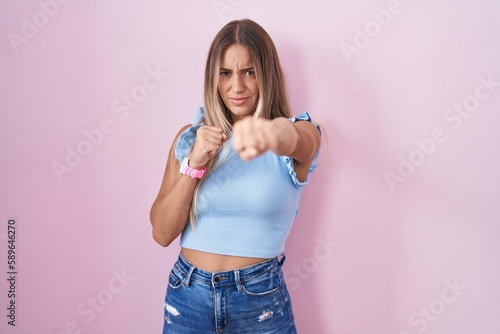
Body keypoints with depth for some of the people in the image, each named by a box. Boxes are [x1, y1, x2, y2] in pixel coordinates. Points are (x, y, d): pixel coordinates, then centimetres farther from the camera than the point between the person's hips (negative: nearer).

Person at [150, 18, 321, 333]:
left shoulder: (303, 134, -7)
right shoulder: (190, 137, -2)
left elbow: (292, 140, -32)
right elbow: (162, 233, -5)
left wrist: (274, 134, -54)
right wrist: (195, 164, -18)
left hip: (261, 299, -1)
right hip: (187, 296, 2)